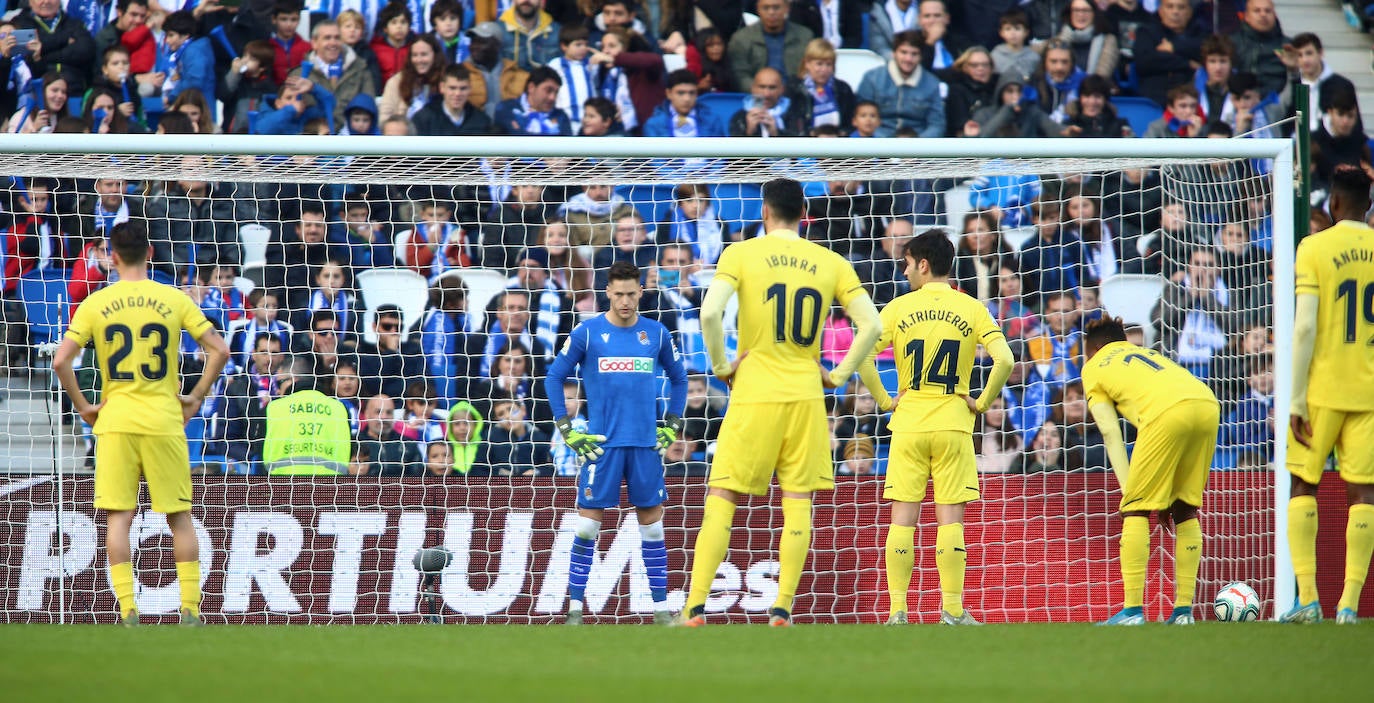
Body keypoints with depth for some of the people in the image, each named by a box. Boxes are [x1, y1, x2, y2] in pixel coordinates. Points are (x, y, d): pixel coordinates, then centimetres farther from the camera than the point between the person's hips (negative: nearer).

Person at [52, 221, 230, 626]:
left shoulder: (95, 304, 0)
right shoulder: (174, 300, 0)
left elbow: (61, 361, -6)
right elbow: (220, 351, -4)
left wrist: (81, 406, 5)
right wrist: (196, 397, 7)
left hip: (115, 421, 0)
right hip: (164, 421, 0)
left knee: (118, 517, 2)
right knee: (179, 517, 8)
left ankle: (127, 610, -6)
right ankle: (190, 610, 6)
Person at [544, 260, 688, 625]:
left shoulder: (656, 334, 6)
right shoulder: (587, 332, -1)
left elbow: (679, 379, 20)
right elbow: (554, 378, 4)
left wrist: (672, 427, 12)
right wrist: (568, 431, -2)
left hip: (646, 444, 2)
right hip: (601, 443, -2)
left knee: (652, 524, 5)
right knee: (587, 524, -5)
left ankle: (661, 608, 10)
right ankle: (575, 608, 0)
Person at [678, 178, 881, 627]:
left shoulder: (741, 254, -2)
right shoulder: (830, 263, 6)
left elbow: (710, 312, -16)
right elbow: (871, 325, 0)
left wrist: (721, 366, -4)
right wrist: (838, 375, 8)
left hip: (754, 392, -2)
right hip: (806, 394, 2)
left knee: (721, 500, 2)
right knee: (798, 502, 7)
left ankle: (695, 606, -3)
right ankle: (783, 608, 3)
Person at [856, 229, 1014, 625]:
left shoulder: (899, 309, 0)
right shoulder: (972, 310, 1)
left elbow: (862, 358, -9)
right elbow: (1004, 360, -12)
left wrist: (884, 401, 2)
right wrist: (982, 403, 0)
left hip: (908, 425, 0)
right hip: (954, 424, 0)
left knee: (902, 519, 3)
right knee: (950, 519, 2)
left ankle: (897, 611, 0)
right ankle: (953, 611, 0)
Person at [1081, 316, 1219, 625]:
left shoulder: (1094, 368, 24)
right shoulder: (1147, 354, 39)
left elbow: (1111, 434, 13)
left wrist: (1128, 491, 8)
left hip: (1168, 413, -5)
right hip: (1208, 405, 5)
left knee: (1136, 510, 3)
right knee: (1186, 509, 17)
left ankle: (1132, 610, -4)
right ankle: (1184, 609, 14)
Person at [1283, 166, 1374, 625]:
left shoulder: (1314, 248, -6)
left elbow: (1305, 326, -11)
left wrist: (1297, 398, -7)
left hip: (1323, 387, -2)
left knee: (1303, 485, 8)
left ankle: (1308, 598, 0)